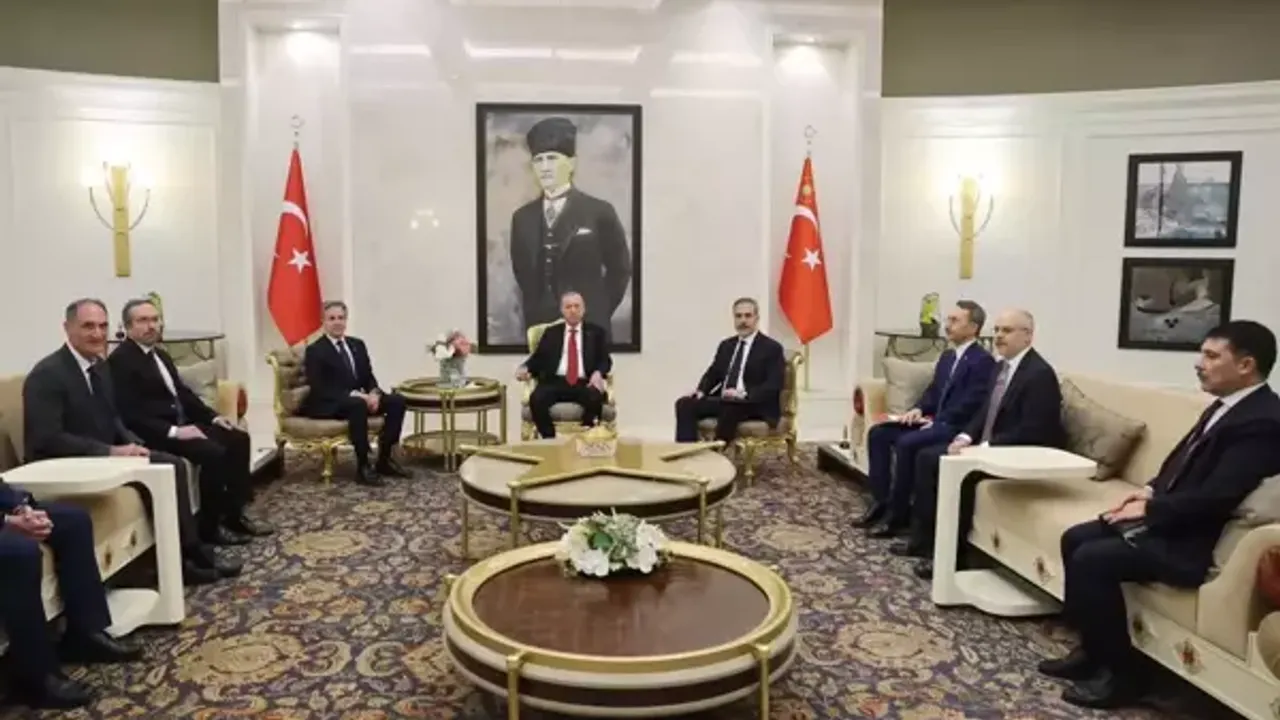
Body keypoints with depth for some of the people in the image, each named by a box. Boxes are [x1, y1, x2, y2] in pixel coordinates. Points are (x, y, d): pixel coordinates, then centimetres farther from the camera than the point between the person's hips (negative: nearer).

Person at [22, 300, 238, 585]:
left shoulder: (99, 366, 9)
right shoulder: (46, 375, -18)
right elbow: (46, 439, -25)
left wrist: (132, 443, -4)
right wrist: (111, 451, -26)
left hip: (103, 455, 8)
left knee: (172, 465, -8)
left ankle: (191, 553, -4)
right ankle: (181, 559, -9)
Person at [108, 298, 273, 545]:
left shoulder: (161, 355, 18)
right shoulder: (120, 360, -11)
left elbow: (183, 393, 21)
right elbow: (129, 415, -19)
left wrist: (213, 417, 6)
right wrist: (173, 431, -25)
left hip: (181, 423, 9)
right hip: (156, 433, -9)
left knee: (237, 439, -3)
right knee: (213, 452, -27)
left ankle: (234, 514, 1)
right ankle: (210, 526, -13)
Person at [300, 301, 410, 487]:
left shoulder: (357, 344, 12)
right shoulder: (315, 351, -8)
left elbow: (369, 376, 11)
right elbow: (319, 389, -18)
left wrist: (374, 393, -13)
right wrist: (355, 395, -26)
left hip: (360, 398, 7)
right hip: (327, 405, -7)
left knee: (397, 400, -12)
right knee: (357, 405, -38)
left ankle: (384, 460, -7)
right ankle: (363, 467, -31)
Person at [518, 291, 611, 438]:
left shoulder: (596, 332, 18)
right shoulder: (551, 332, 21)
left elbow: (605, 360, 10)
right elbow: (537, 358, 14)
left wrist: (598, 373, -14)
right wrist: (525, 368, -9)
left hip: (584, 384, -1)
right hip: (555, 382, 1)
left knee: (595, 398, -35)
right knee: (536, 398, -31)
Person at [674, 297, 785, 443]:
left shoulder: (771, 348, -1)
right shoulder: (726, 345, 19)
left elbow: (774, 386, -12)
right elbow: (713, 373, 19)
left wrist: (743, 394, -27)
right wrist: (701, 391, -4)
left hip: (756, 406, -6)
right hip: (723, 401, 6)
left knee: (729, 408, -39)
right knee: (685, 403, -16)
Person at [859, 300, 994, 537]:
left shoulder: (983, 361, -11)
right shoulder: (947, 356, 18)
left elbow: (971, 405, -19)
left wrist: (936, 422, -19)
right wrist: (919, 409, 1)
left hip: (958, 427, -9)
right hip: (935, 421, 9)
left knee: (906, 443, -31)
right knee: (878, 433, -5)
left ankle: (898, 513, -19)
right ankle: (881, 501, -3)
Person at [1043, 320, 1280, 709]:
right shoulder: (1226, 405, 11)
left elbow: (1215, 497, -26)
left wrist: (1149, 509, -16)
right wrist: (1151, 490, 4)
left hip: (1194, 540, -10)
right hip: (1169, 520, 10)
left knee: (1092, 559, -21)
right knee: (1076, 538, 6)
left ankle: (1118, 673, -4)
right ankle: (1092, 648, 15)